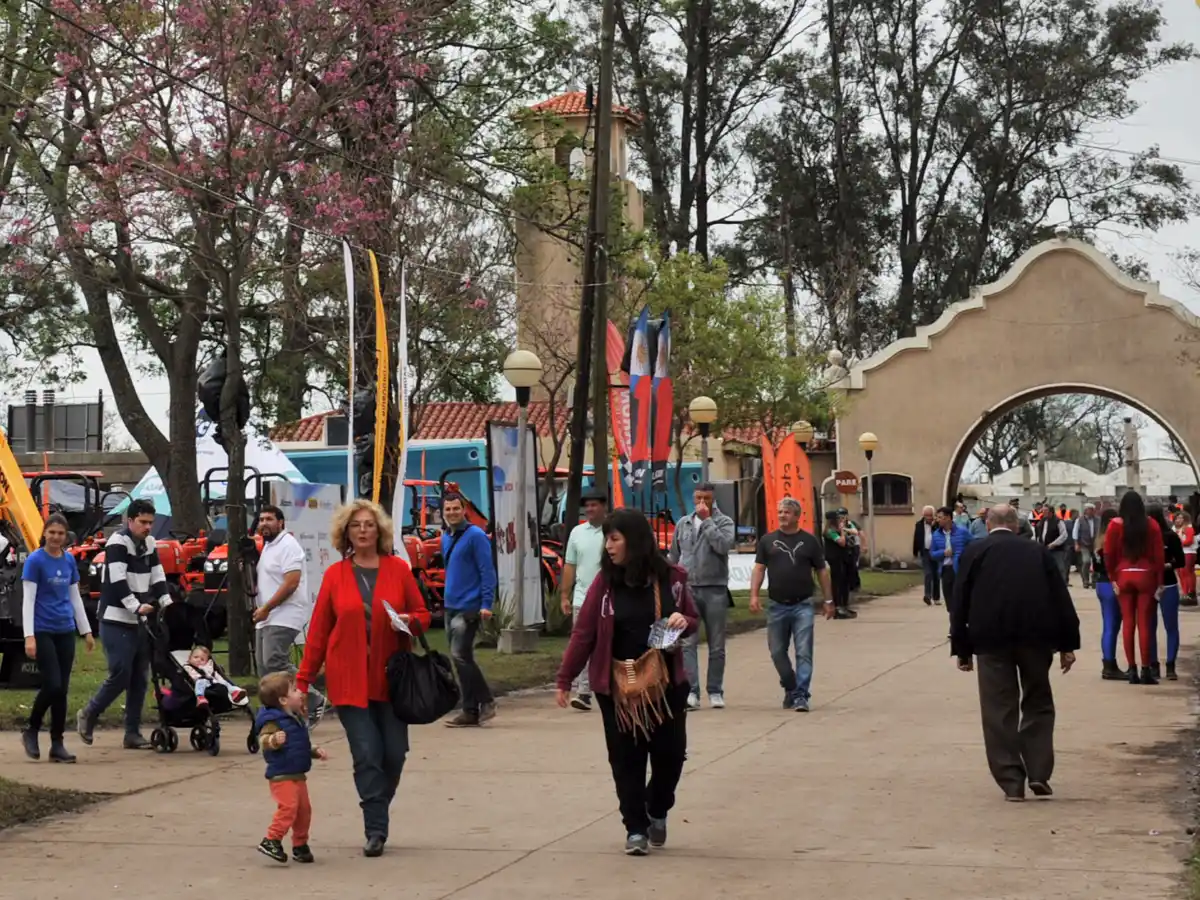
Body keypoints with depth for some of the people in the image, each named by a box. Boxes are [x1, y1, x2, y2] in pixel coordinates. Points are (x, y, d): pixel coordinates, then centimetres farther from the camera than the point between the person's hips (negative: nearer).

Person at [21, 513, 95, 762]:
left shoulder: (69, 560, 8)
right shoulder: (35, 560, -8)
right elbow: (28, 600, -12)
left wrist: (86, 631, 15)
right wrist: (29, 636, -19)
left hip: (65, 632, 5)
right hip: (43, 631, -5)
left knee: (62, 689, 3)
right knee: (52, 685, -13)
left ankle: (57, 745, 8)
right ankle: (31, 731, 9)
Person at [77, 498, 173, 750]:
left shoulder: (149, 544, 12)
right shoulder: (118, 543, -12)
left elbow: (157, 577, 13)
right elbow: (118, 581, -21)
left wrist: (167, 604, -2)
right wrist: (137, 607, -29)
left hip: (139, 622, 8)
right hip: (116, 622, -8)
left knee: (140, 679, 6)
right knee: (120, 676, -11)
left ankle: (133, 733, 11)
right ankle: (88, 715, 10)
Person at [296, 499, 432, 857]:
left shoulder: (398, 569, 3)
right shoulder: (335, 575, 3)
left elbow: (423, 615, 9)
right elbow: (318, 630, 4)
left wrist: (409, 621, -15)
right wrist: (303, 680, 3)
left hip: (391, 677, 1)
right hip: (349, 679, -1)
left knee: (394, 753, 2)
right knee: (366, 755, -7)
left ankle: (377, 815, 25)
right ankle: (375, 830, 0)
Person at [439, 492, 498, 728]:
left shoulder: (475, 535, -10)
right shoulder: (446, 537, 14)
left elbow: (487, 571, -13)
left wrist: (486, 604, -19)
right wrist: (448, 596, 18)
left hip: (469, 607, -8)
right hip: (451, 606, 8)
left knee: (460, 656, -14)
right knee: (461, 658, 9)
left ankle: (476, 708, -6)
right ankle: (472, 710, 14)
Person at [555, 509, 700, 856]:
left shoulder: (671, 578, -1)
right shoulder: (605, 582, -3)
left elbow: (694, 621, 11)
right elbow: (584, 633, -1)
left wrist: (683, 621, -12)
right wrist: (565, 679, 0)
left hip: (665, 683, 1)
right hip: (616, 686, -1)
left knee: (670, 753, 3)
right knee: (626, 758, 2)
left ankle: (658, 812, 30)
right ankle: (635, 827, 14)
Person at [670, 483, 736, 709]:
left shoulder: (724, 522, 2)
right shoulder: (683, 524, 12)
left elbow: (723, 545, -17)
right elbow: (674, 556, 19)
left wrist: (707, 520, -13)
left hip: (715, 590, -2)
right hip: (687, 589, 2)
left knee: (716, 645, 5)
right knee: (688, 643, -9)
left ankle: (715, 692, 13)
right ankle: (691, 691, -13)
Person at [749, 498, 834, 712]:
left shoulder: (809, 541, 4)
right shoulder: (767, 540, 8)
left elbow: (822, 571, 7)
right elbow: (759, 568, 5)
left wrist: (828, 600, 6)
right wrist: (754, 594, -8)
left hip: (802, 605, -2)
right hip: (777, 606, 2)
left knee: (804, 652, -7)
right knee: (777, 652, 8)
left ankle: (801, 695, -6)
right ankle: (790, 688, 26)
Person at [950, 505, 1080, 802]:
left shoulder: (974, 552, 8)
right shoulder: (1037, 551, 13)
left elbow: (960, 603, 4)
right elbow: (1061, 598, 9)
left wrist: (961, 649, 8)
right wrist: (1068, 644, 11)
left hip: (991, 638, -1)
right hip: (1036, 635, 1)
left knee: (1000, 710, 3)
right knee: (1038, 704, 15)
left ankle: (1011, 781, 1)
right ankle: (1039, 774, 7)